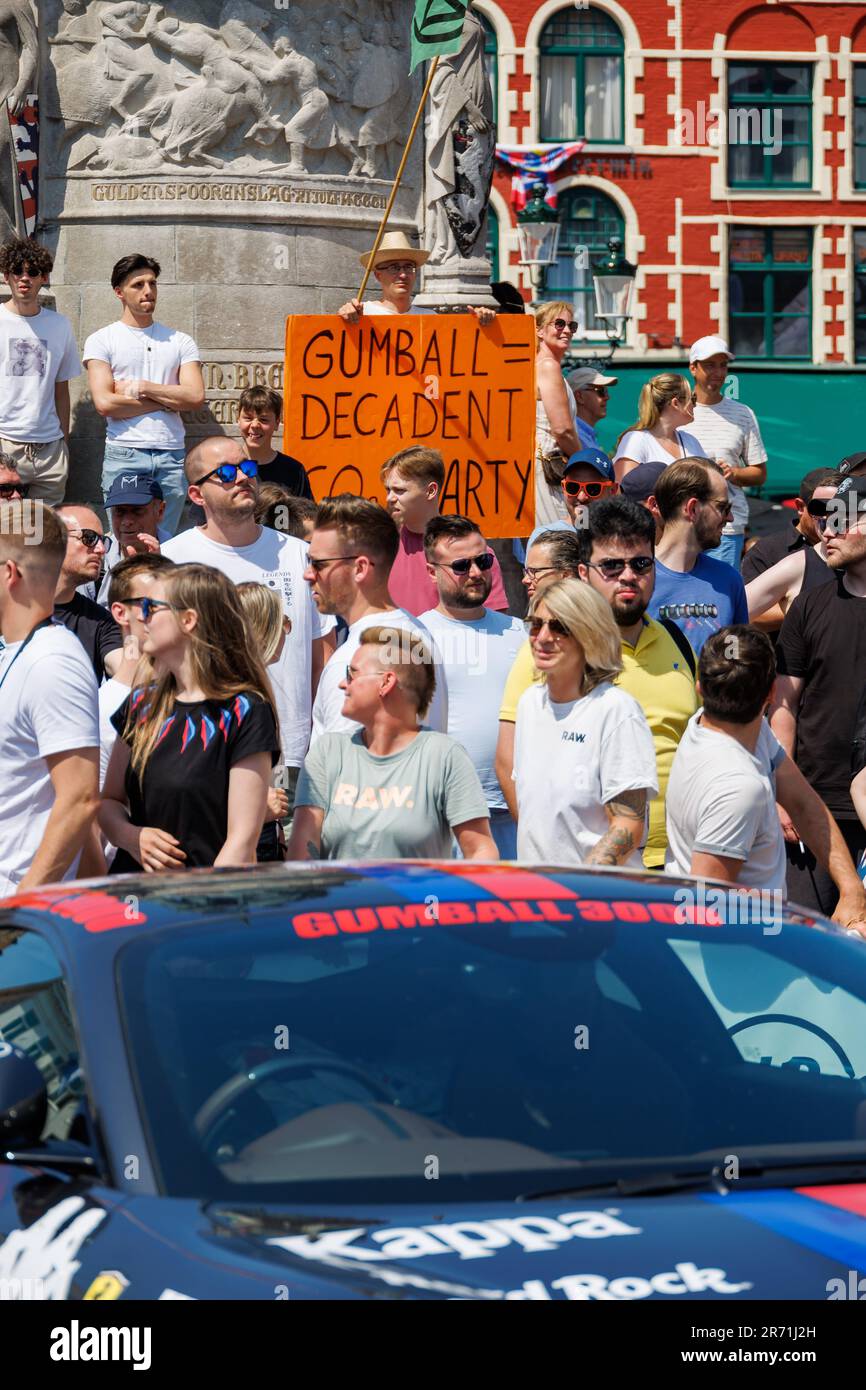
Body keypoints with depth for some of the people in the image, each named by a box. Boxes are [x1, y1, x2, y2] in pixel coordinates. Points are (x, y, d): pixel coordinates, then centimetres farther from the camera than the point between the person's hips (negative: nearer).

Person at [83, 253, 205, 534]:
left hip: (171, 457, 2)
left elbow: (196, 397, 0)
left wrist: (141, 387, -5)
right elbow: (105, 403, -8)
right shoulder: (101, 341, 4)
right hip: (124, 456, -2)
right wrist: (169, 400, -2)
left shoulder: (180, 342, 13)